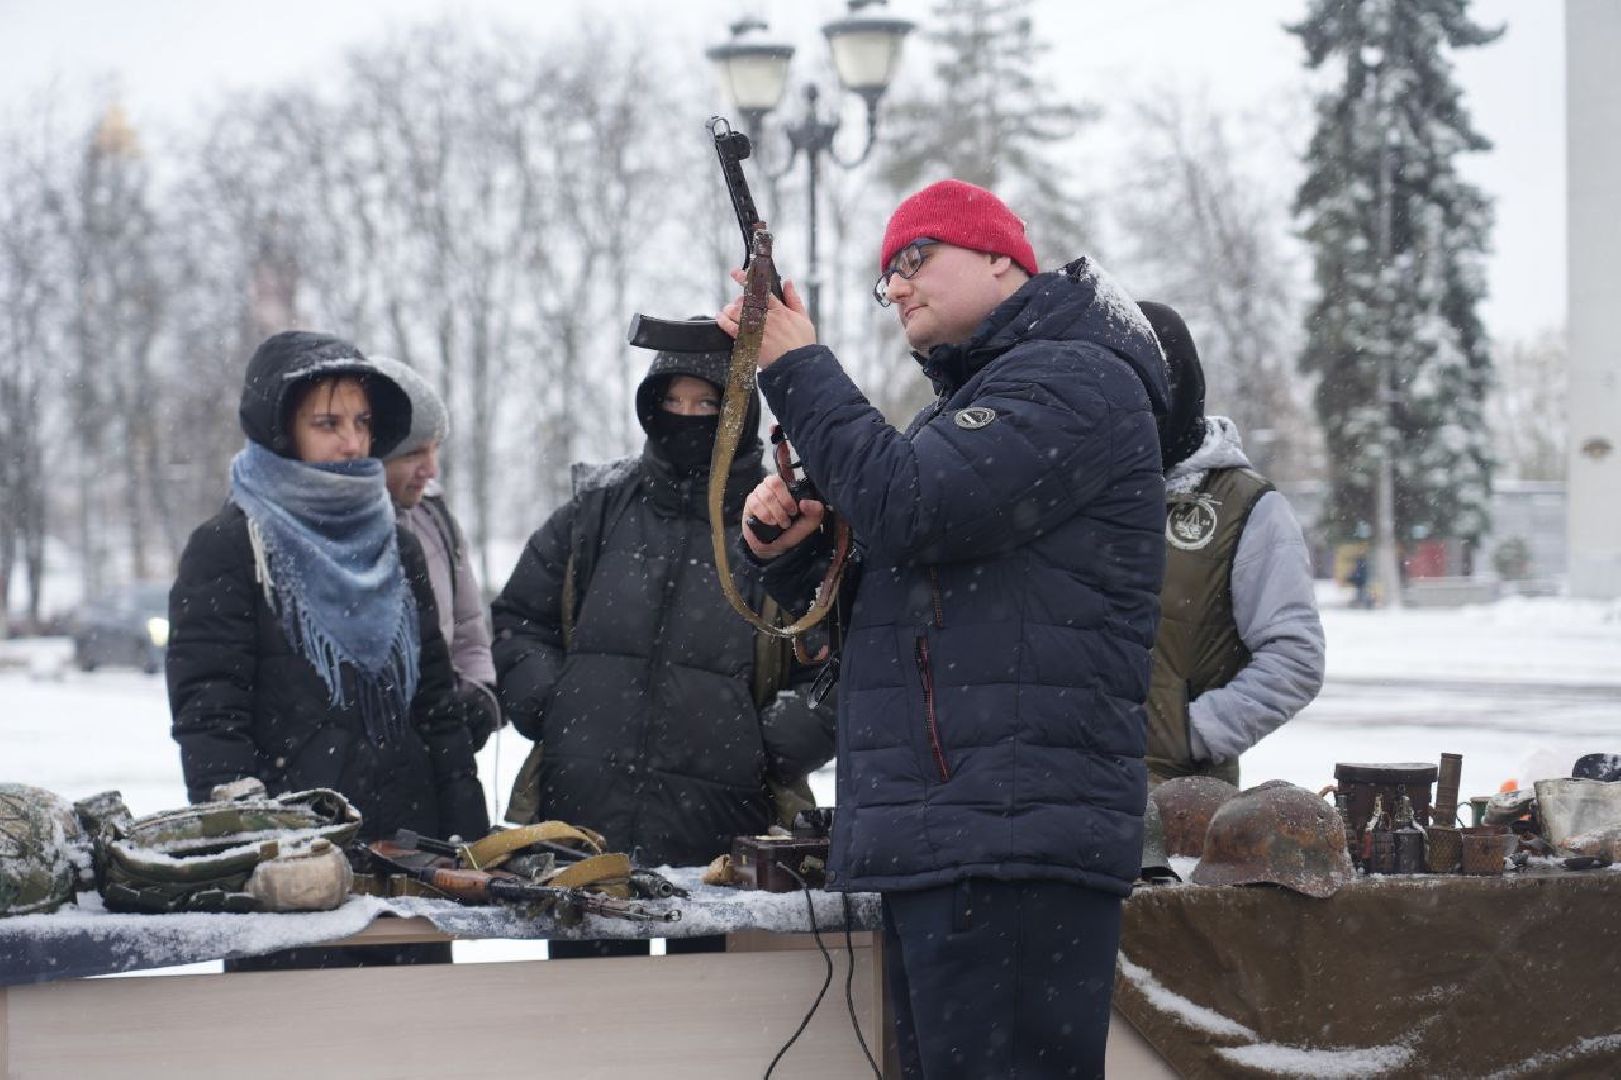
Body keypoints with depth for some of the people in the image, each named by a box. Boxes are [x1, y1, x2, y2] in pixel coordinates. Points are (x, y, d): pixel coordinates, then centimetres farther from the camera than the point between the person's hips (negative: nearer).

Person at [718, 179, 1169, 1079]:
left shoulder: (1074, 380, -5)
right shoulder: (955, 412, 26)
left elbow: (906, 509, -19)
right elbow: (852, 612, 28)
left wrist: (795, 364, -7)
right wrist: (788, 547, 5)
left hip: (1015, 843, -10)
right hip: (931, 845, 10)